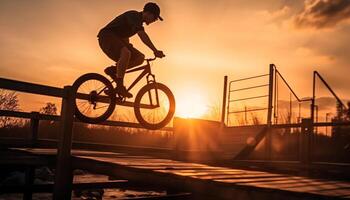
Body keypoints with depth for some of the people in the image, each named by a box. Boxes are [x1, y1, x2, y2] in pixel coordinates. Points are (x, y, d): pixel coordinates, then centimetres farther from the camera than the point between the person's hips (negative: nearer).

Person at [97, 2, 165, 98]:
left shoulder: (138, 22, 15)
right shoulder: (134, 16, -15)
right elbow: (142, 35, -30)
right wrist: (155, 51, -34)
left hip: (117, 40, 10)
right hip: (107, 37, -10)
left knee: (140, 57, -5)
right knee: (126, 53, -38)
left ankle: (112, 70, -1)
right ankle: (119, 86, -31)